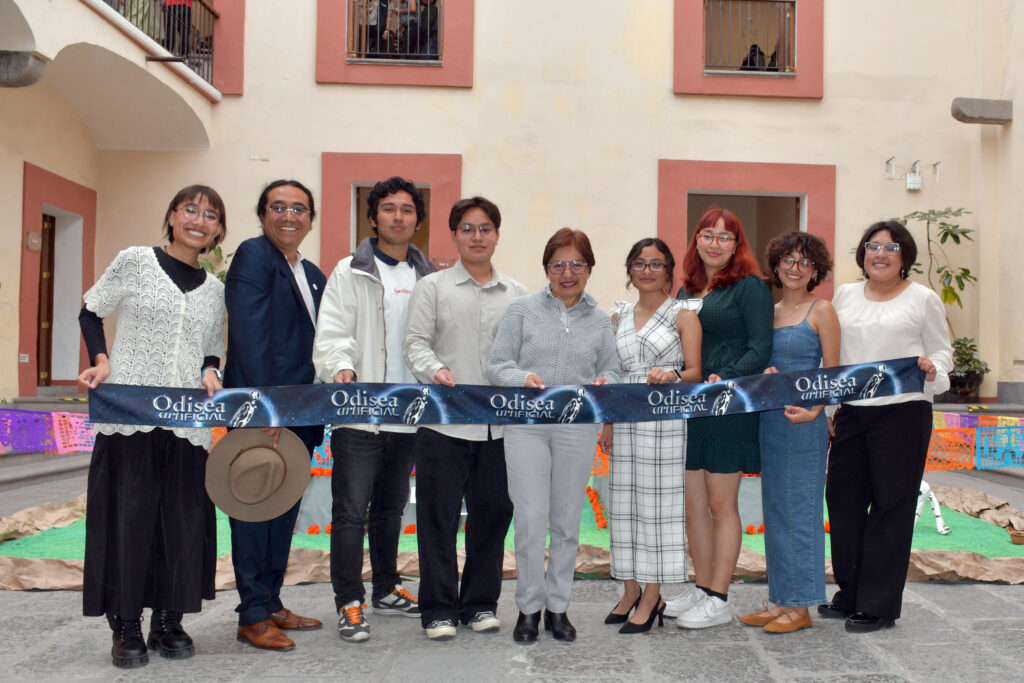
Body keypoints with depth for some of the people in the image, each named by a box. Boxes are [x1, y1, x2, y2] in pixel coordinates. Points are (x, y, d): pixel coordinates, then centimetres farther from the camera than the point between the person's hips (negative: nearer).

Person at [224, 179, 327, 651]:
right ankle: (253, 617, 9)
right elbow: (248, 334, -17)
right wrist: (264, 405, -24)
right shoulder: (253, 255, -7)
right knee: (255, 510, 0)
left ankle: (271, 604, 25)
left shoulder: (313, 275, 18)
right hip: (260, 413, -8)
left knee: (284, 510, 14)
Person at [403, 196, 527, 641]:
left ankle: (481, 603, 23)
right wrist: (435, 370, -20)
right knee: (439, 517, 1)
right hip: (444, 422, -2)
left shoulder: (516, 294, 13)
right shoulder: (432, 287, 7)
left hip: (498, 424, 3)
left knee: (491, 514, 9)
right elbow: (417, 342, 0)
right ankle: (439, 609, 13)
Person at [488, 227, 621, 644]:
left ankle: (557, 606, 23)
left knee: (567, 520, 8)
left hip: (578, 429, 2)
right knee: (531, 519, -5)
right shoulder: (522, 310, 5)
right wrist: (524, 378, -17)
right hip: (527, 426, -2)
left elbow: (610, 368, 14)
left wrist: (605, 383, -9)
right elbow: (497, 365, 2)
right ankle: (529, 607, 13)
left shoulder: (600, 320, 12)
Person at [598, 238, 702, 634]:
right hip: (625, 420, 5)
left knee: (657, 503, -3)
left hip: (665, 420, -5)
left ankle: (651, 598, 5)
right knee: (624, 502, 6)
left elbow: (694, 373, -2)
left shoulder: (683, 316, 2)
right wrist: (607, 424, 13)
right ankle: (630, 590, 18)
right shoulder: (619, 316, 15)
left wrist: (671, 375, -23)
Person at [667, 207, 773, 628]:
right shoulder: (686, 290, 16)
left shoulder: (750, 287, -4)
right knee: (693, 504, 11)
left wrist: (724, 379, -22)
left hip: (727, 408, -7)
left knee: (721, 504, 1)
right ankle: (702, 589, 24)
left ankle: (718, 601, 10)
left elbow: (760, 350, -11)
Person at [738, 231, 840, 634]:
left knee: (799, 509, -1)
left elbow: (832, 374, -7)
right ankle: (780, 599, 22)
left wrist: (813, 410, -20)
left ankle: (800, 607, 9)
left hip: (804, 424, -7)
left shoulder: (821, 311, -4)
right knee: (774, 510, 11)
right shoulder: (769, 312, 13)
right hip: (769, 420, 7)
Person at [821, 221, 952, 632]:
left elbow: (942, 352, 5)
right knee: (843, 498, 8)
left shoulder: (923, 299, 4)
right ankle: (850, 594, 23)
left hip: (903, 412, -4)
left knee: (890, 504, 0)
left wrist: (931, 370, -18)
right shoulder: (845, 296, 14)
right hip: (852, 412, 5)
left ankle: (878, 605, 10)